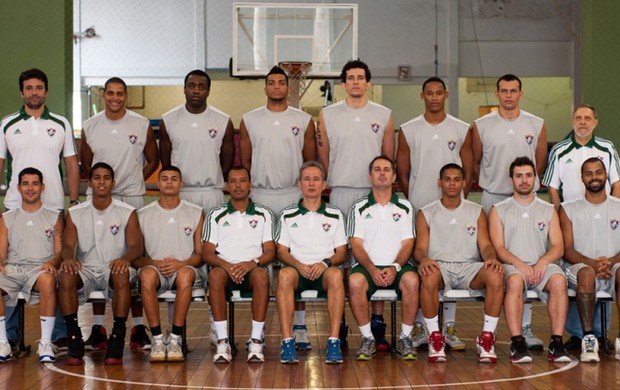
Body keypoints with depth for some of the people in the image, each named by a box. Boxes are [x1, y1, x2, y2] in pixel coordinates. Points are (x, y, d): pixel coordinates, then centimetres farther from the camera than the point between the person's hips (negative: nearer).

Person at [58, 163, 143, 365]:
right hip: (85, 269, 2)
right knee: (65, 275, -32)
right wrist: (68, 258, -23)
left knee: (123, 275, -37)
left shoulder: (127, 213, 4)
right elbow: (67, 244, 2)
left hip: (113, 268, -1)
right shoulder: (75, 213, 9)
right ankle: (74, 339, -28)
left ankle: (117, 339, -31)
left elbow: (137, 246, -4)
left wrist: (125, 258, -27)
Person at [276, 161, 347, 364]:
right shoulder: (288, 215, 15)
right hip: (297, 270, 0)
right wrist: (298, 264, -12)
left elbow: (341, 252, 10)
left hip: (324, 271, 0)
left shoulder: (335, 215, 15)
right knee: (284, 275, -36)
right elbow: (282, 251, 9)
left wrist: (325, 263, -12)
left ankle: (334, 341, -39)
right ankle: (287, 341, -39)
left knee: (335, 274, -36)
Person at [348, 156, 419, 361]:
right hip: (368, 266, 0)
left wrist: (395, 267, -15)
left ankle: (405, 338, -19)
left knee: (411, 280, -34)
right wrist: (373, 270, -16)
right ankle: (367, 338, -20)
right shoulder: (359, 208, 10)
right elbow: (356, 245, 1)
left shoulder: (405, 207, 13)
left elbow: (407, 244, 4)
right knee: (355, 281, -34)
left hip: (397, 267, 0)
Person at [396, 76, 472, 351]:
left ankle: (449, 327, 8)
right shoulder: (408, 131, 5)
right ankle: (419, 327, 7)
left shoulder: (462, 130, 7)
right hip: (418, 208, 0)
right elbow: (402, 174, 7)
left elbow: (468, 173, 8)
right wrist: (412, 204, 2)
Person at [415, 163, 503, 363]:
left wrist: (491, 257, -17)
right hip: (439, 265, -2)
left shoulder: (477, 212, 16)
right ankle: (435, 336, -24)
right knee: (429, 277, -39)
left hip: (469, 267, 2)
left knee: (495, 276, -32)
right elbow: (420, 248, 3)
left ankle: (487, 337, -23)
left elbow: (485, 244, 8)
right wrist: (423, 259, -23)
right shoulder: (426, 213, 11)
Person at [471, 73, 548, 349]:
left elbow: (541, 164, 13)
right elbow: (475, 163, 11)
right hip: (493, 200, 0)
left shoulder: (536, 125, 5)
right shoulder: (481, 126, 2)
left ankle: (525, 327, 2)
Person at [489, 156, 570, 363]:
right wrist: (519, 264, -17)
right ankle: (517, 343, -37)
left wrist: (543, 262, -13)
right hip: (512, 265, -2)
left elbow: (558, 247, 8)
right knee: (514, 280, -37)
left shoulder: (549, 210, 18)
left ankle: (556, 343, -31)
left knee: (558, 280, -32)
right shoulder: (499, 210, 12)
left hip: (542, 266, 2)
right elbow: (498, 248, 1)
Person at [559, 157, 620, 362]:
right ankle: (589, 339, -36)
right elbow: (567, 250, 1)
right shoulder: (569, 209, 11)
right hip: (581, 267, -1)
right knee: (586, 273, -37)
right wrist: (593, 263, -18)